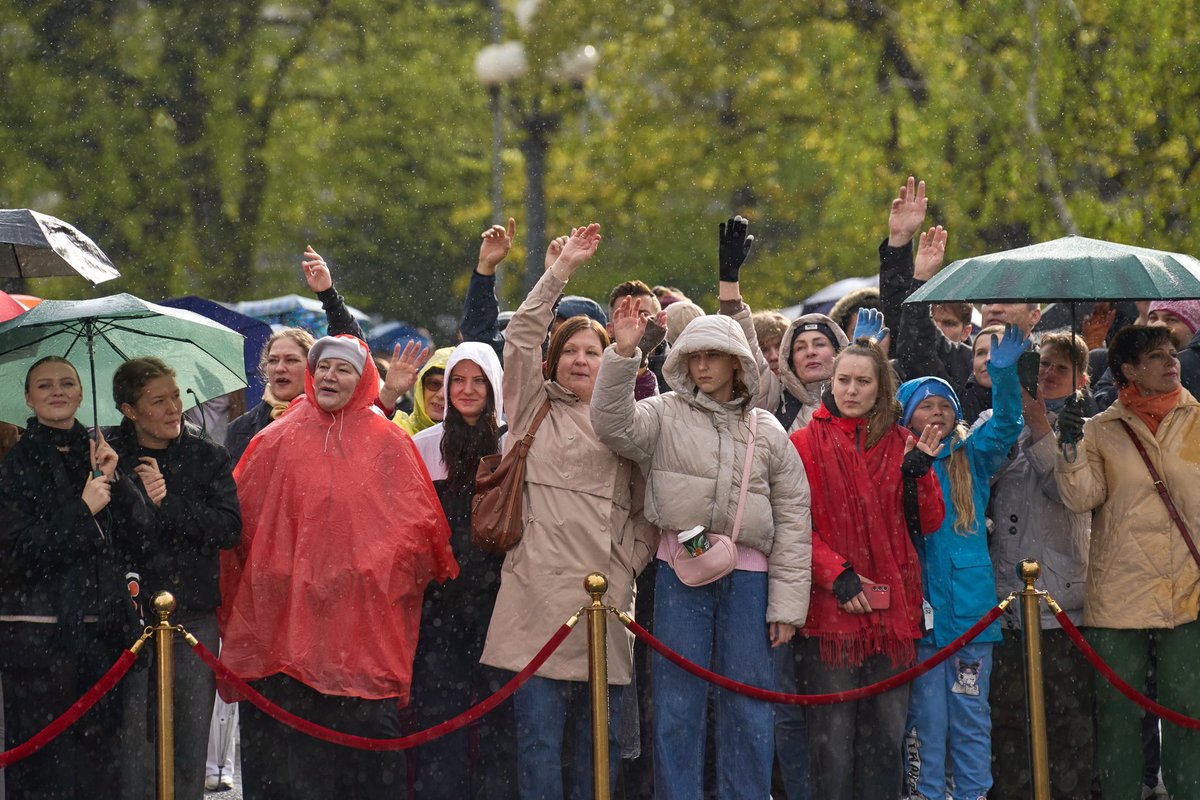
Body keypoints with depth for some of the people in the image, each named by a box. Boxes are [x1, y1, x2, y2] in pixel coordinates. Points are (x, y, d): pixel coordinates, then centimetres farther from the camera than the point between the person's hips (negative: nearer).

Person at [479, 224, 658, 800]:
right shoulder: (535, 410, 14)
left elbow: (645, 511, 17)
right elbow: (521, 338, 3)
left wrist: (628, 569, 2)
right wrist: (562, 269, 1)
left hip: (607, 599, 2)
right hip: (540, 595, -2)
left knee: (600, 741, 3)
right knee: (539, 736, -5)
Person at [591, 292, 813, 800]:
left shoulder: (768, 433, 10)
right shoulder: (666, 416, 6)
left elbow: (792, 518, 9)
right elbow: (614, 425, -14)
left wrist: (787, 604, 2)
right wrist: (623, 353, -24)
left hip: (747, 578, 1)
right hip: (681, 572, -1)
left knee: (749, 706, 4)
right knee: (677, 703, 1)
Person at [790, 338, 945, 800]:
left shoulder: (900, 445, 13)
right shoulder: (807, 443, 3)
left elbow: (929, 523, 9)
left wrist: (918, 474, -8)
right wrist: (836, 574, -15)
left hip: (892, 606, 3)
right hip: (830, 607, -3)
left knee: (886, 730, 6)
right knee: (833, 734, -3)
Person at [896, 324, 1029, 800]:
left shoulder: (973, 457, 9)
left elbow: (1005, 424, -3)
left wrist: (1004, 374, -19)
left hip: (969, 598, 1)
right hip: (917, 602, -1)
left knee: (970, 711, 5)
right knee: (924, 712, 1)